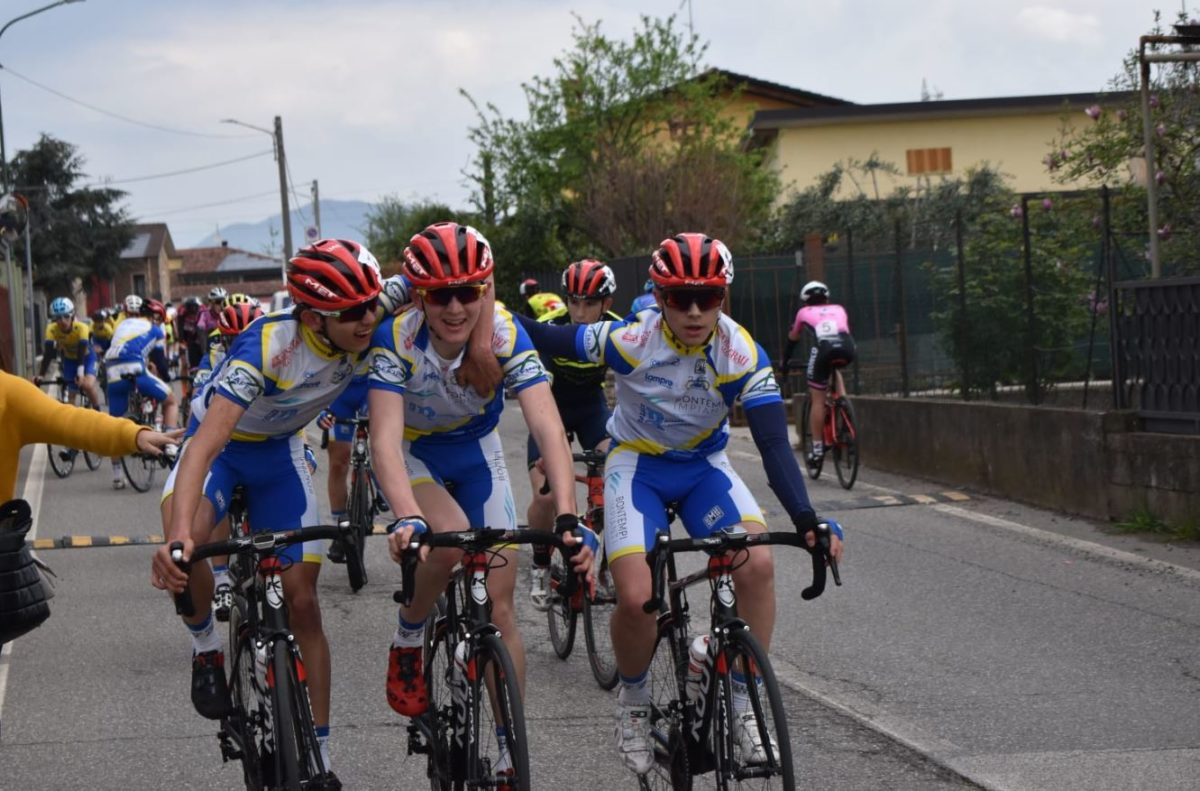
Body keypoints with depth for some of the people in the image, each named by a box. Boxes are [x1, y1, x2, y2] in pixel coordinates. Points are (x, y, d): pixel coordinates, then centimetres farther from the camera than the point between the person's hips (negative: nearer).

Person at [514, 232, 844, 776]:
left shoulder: (741, 353, -21)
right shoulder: (630, 340, -25)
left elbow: (774, 443, -24)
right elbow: (549, 341, -11)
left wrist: (806, 520, -35)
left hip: (703, 467, 2)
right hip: (636, 466, -2)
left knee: (757, 563, -24)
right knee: (636, 597, -22)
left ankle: (744, 706, -7)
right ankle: (633, 701, 10)